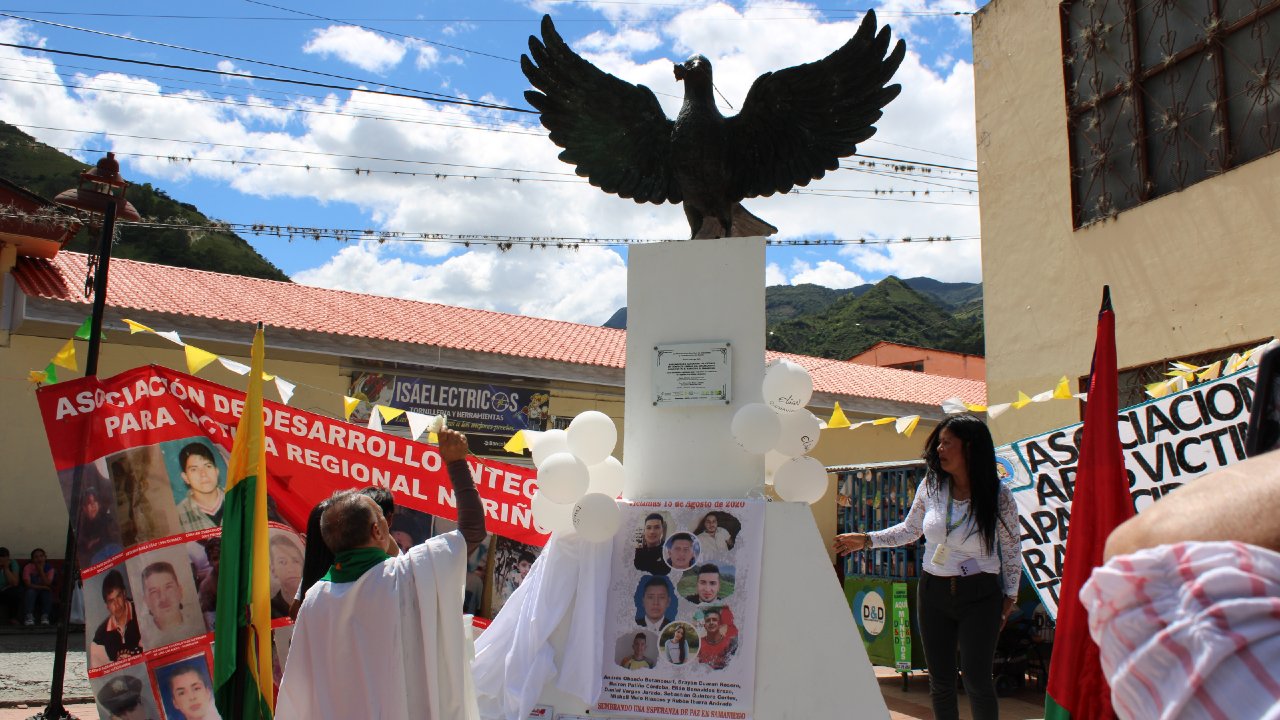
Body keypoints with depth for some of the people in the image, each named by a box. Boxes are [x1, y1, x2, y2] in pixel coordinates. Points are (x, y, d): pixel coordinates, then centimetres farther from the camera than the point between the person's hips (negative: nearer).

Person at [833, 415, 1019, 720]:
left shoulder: (998, 496, -11)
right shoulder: (932, 485, -3)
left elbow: (1011, 549, 1)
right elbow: (909, 530, 10)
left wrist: (1009, 596, 5)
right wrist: (866, 540, 4)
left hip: (979, 595, -3)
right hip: (934, 592, 4)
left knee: (976, 677, -8)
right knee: (940, 679, 9)